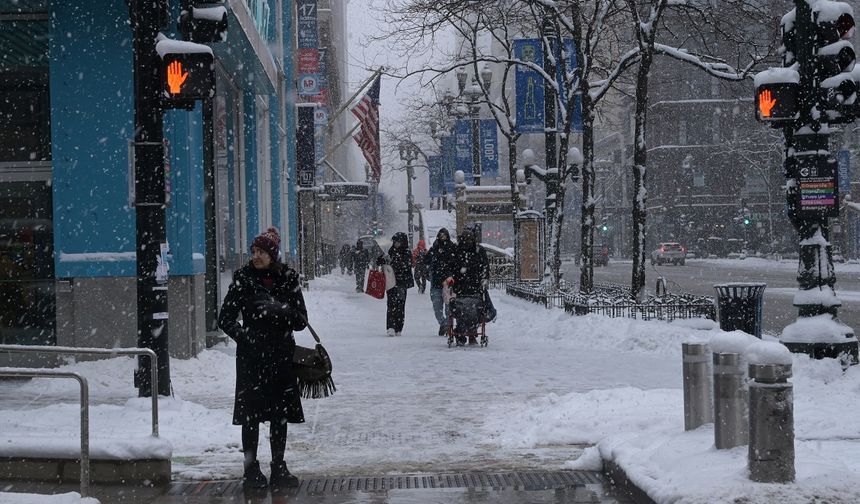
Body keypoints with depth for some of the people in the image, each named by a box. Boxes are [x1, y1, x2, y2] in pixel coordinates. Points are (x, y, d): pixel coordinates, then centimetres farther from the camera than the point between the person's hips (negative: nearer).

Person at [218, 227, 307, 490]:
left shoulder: (288, 279, 2)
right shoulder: (243, 278, -2)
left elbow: (301, 320, 1)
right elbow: (225, 319, 1)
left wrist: (279, 310, -17)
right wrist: (244, 336, -12)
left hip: (281, 356, 2)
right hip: (251, 357, -2)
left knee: (280, 415, 7)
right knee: (251, 414, -1)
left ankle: (279, 469, 17)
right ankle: (251, 469, 7)